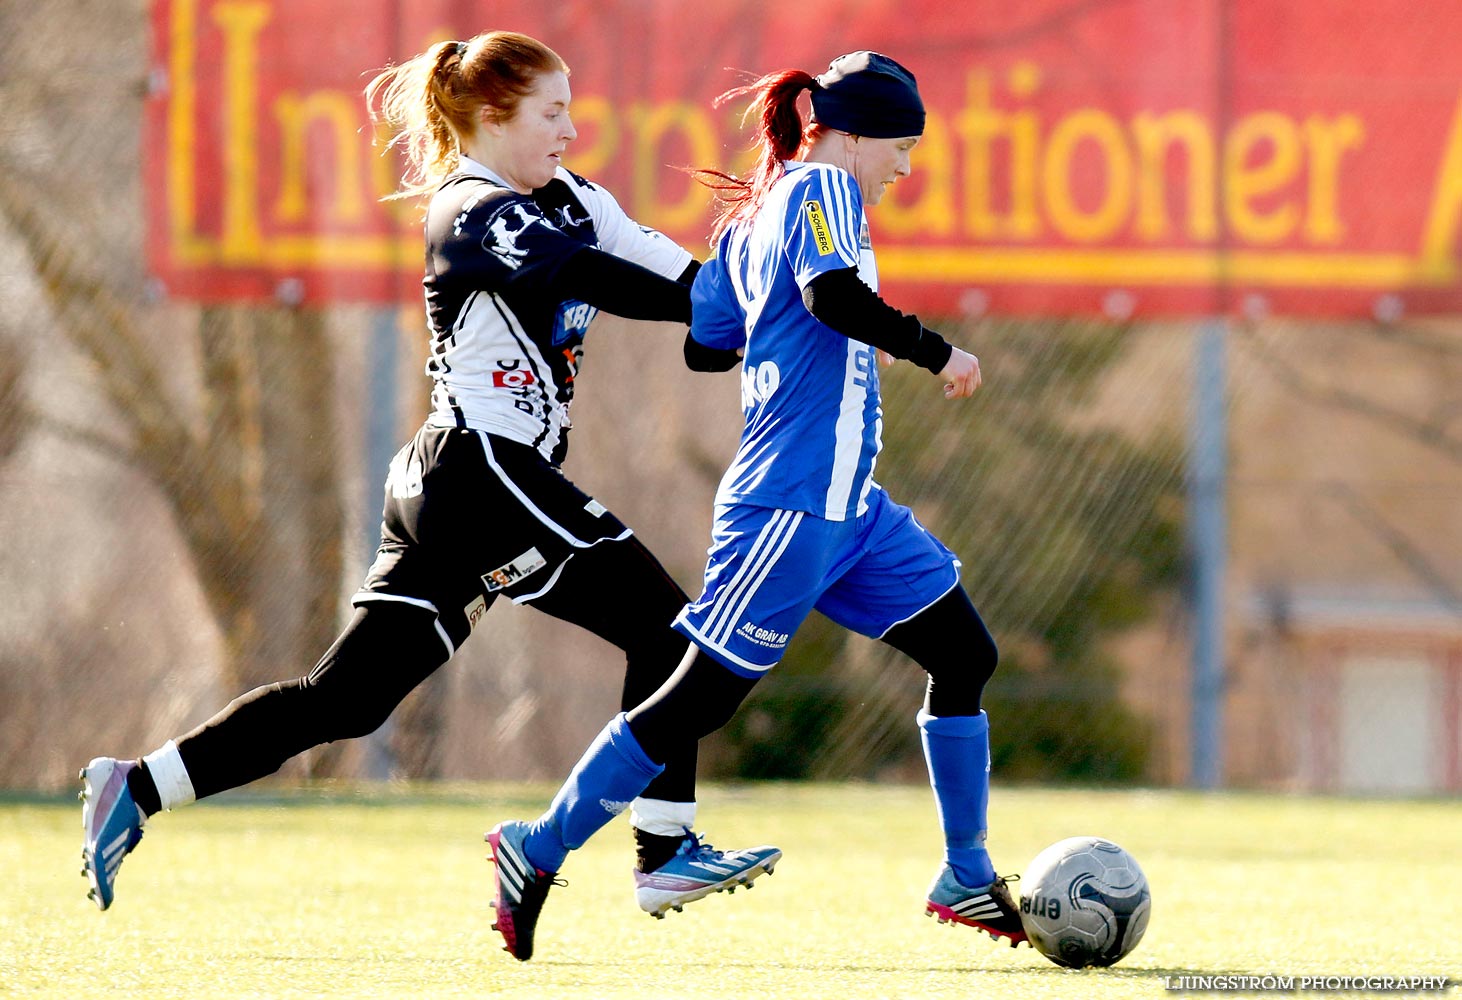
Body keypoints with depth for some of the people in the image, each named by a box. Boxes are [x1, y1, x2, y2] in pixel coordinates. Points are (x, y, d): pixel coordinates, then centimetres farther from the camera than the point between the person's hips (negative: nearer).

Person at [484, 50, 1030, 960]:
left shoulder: (749, 218, 15)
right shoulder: (824, 189, -10)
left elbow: (704, 345, 19)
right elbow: (835, 295, -28)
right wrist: (937, 352, -19)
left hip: (849, 506, 10)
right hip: (795, 501, -10)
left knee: (965, 656, 10)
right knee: (702, 696, -7)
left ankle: (966, 879, 15)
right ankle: (539, 850, 2)